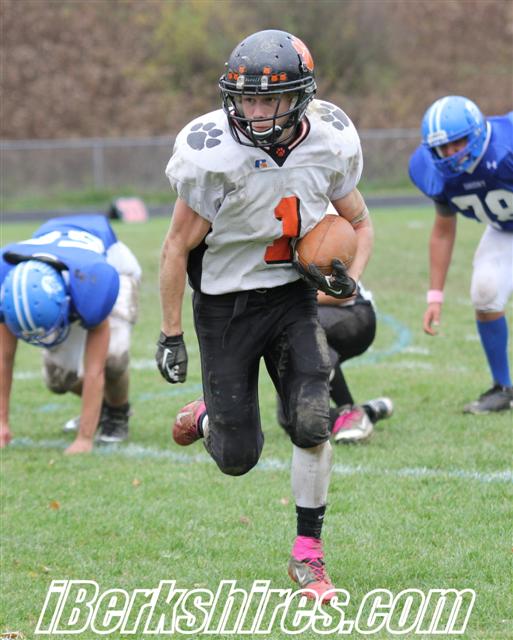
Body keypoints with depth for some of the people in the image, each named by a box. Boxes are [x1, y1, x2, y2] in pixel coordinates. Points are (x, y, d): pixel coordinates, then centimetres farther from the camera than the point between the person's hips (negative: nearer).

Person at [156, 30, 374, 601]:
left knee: (312, 422, -16)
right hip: (226, 304, -2)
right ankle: (207, 416, 40)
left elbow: (359, 222, 7)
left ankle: (307, 555, 1)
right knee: (238, 459, 1)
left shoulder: (328, 146, -12)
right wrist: (170, 335, -8)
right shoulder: (214, 157, -23)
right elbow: (176, 249, -11)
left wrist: (350, 279, -12)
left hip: (294, 296, 2)